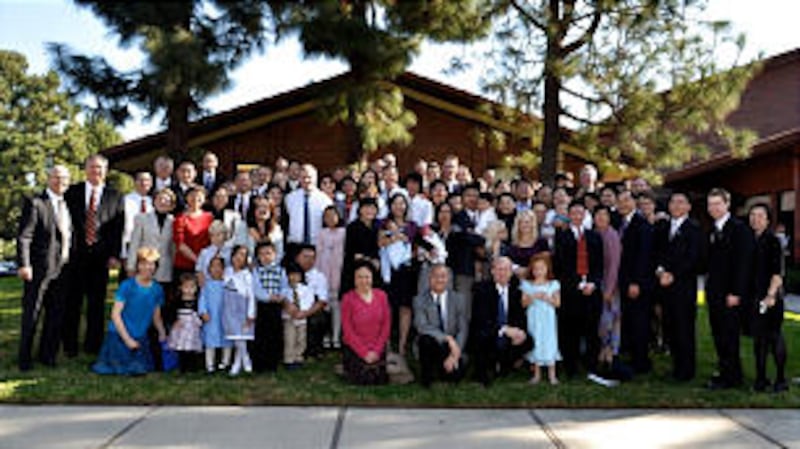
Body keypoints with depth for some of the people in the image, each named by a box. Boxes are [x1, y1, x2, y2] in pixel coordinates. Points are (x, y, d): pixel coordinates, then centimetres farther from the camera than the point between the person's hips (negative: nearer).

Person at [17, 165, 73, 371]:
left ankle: (47, 354, 25)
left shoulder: (67, 205, 15)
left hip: (61, 271, 6)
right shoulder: (35, 203, -6)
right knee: (31, 315, 4)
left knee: (56, 315, 12)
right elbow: (24, 237, -12)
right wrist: (24, 265, -20)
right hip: (39, 269, -6)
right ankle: (24, 359, 16)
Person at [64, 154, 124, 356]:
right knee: (72, 301, 5)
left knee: (97, 302, 5)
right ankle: (69, 345, 16)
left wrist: (114, 255, -5)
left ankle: (93, 345, 15)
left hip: (101, 255, 0)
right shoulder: (72, 192, 9)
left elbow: (118, 227, 3)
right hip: (75, 254, 0)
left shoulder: (115, 196, 7)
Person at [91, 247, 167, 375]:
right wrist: (127, 339, -14)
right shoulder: (127, 286, -12)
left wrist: (162, 333, -7)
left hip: (140, 338, 3)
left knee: (139, 370, -11)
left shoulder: (157, 289, 0)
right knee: (118, 368, -13)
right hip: (119, 335, -3)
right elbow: (115, 314, -12)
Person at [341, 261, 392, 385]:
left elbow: (386, 325, 0)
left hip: (377, 349, 3)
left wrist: (376, 350, -8)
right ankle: (348, 367, 19)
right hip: (355, 349, -2)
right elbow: (347, 330, -10)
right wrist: (364, 352, -13)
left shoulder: (381, 295, -2)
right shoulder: (348, 298, -11)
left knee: (380, 380, -8)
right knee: (363, 380, -13)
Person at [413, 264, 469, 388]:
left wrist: (455, 355, -17)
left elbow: (463, 330, -4)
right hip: (432, 343, -2)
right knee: (426, 339, -34)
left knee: (456, 372, -24)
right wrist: (447, 338, -28)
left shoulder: (458, 299, 1)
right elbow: (421, 326, -18)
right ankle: (427, 377, -10)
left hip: (453, 346, 2)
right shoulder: (420, 300, -4)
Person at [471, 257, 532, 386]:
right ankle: (485, 371, -8)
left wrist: (521, 331, -18)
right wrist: (504, 329, -31)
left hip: (509, 332, 5)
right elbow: (482, 318, -19)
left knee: (528, 341, -19)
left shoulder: (515, 290, 6)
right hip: (485, 333, -5)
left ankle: (503, 366, 7)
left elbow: (520, 317, 5)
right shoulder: (482, 288, -9)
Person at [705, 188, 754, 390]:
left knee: (729, 335, -1)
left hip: (730, 293, -8)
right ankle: (726, 372, 21)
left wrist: (736, 292, -18)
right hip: (714, 293, 8)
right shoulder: (713, 231, 14)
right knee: (718, 335, 11)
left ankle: (730, 377, 9)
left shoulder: (739, 228, -10)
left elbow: (743, 263, -15)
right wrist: (709, 287, 9)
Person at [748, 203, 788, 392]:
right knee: (758, 338, 8)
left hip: (770, 297, -5)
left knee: (774, 337, 0)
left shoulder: (772, 241, -6)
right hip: (754, 297, 5)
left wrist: (771, 294, -19)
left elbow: (777, 272, -11)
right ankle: (760, 378, 16)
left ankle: (781, 379, 10)